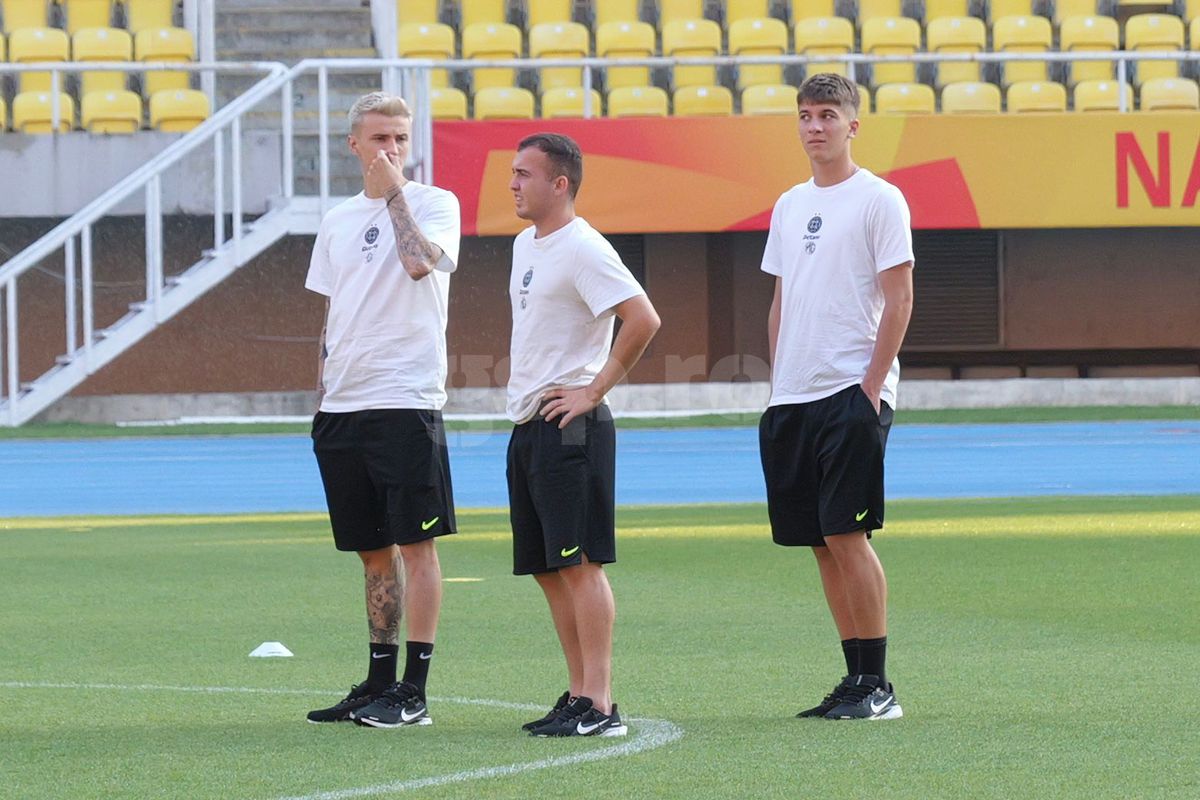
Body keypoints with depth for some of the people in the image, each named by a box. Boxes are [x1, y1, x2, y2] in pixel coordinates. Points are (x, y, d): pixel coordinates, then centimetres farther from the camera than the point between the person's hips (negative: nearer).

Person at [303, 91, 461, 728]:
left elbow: (420, 262, -22)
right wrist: (322, 397, 15)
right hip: (342, 410, 6)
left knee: (414, 543, -7)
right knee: (373, 550, 11)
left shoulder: (433, 203, -1)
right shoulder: (336, 222, 17)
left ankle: (413, 693, -7)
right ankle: (379, 683, 17)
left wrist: (394, 193, -12)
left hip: (405, 402, -6)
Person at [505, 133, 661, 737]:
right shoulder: (525, 245, 16)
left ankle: (599, 705, -11)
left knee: (580, 562, -11)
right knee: (546, 568, 11)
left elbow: (643, 320, -23)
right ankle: (579, 696, 16)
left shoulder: (583, 250, -14)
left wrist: (593, 392, -18)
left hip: (569, 425, -10)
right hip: (528, 426, 10)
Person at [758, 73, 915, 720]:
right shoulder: (789, 206, 16)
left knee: (846, 533, -12)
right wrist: (777, 385, 12)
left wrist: (871, 387, -14)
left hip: (853, 392, -7)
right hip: (792, 399, 7)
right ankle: (855, 679, 12)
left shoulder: (878, 200, -4)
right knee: (820, 543, 6)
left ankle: (876, 685, -8)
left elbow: (898, 299, -8)